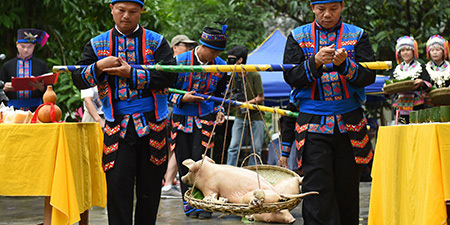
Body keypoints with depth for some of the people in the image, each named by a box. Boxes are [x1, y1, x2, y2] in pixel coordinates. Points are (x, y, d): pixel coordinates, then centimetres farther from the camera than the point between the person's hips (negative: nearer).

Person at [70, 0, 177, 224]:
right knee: (117, 186, -8)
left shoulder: (156, 42, 5)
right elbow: (78, 79, 6)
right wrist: (99, 67, -13)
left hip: (152, 124, 0)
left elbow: (170, 76, -9)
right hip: (117, 127, 0)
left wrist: (131, 74, -15)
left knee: (149, 186, 7)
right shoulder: (97, 44, 10)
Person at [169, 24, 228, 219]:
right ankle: (188, 204, 11)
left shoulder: (220, 66, -1)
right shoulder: (180, 62, -11)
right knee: (184, 162, 2)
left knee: (200, 160, -9)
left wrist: (219, 111, 3)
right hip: (181, 118, -1)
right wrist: (182, 98, -19)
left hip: (205, 118, 1)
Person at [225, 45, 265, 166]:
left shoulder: (254, 75, -11)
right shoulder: (233, 77, 3)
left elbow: (260, 98, -8)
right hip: (240, 116, 4)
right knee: (233, 147, -5)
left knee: (256, 149, 0)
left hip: (256, 116, -3)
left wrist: (247, 103, -20)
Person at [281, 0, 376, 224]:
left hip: (349, 123, 1)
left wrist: (344, 63, -20)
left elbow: (368, 77, -2)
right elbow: (291, 77, -1)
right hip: (313, 124, -1)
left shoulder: (357, 35, 8)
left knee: (347, 188, 4)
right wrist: (315, 62, -18)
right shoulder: (298, 36, 8)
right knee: (317, 190, -10)